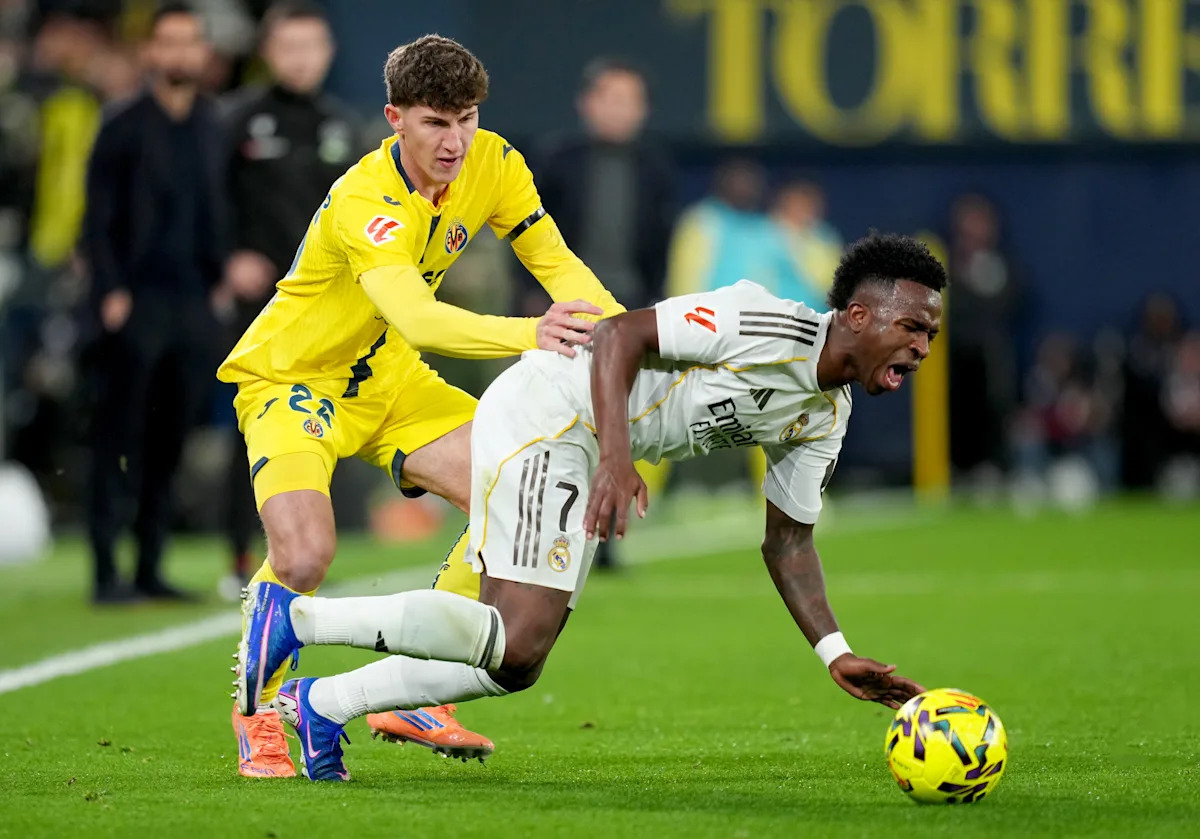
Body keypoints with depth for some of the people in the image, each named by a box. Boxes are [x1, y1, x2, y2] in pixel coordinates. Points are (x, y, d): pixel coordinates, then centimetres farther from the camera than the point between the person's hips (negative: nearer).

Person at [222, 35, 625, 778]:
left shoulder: (493, 165, -11)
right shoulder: (364, 202, -32)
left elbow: (559, 264, -13)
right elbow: (416, 319, -47)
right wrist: (529, 334, -62)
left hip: (390, 381, 7)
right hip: (290, 379, -7)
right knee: (304, 555, -28)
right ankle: (257, 715, 1)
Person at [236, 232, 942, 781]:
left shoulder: (826, 417, 7)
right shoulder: (769, 326, -20)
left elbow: (789, 540, 14)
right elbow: (619, 336, -21)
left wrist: (836, 654, 3)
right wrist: (617, 457, -32)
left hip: (580, 465, 10)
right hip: (545, 413, -10)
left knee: (513, 666, 7)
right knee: (518, 640, -20)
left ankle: (322, 706, 20)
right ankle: (297, 617, -9)